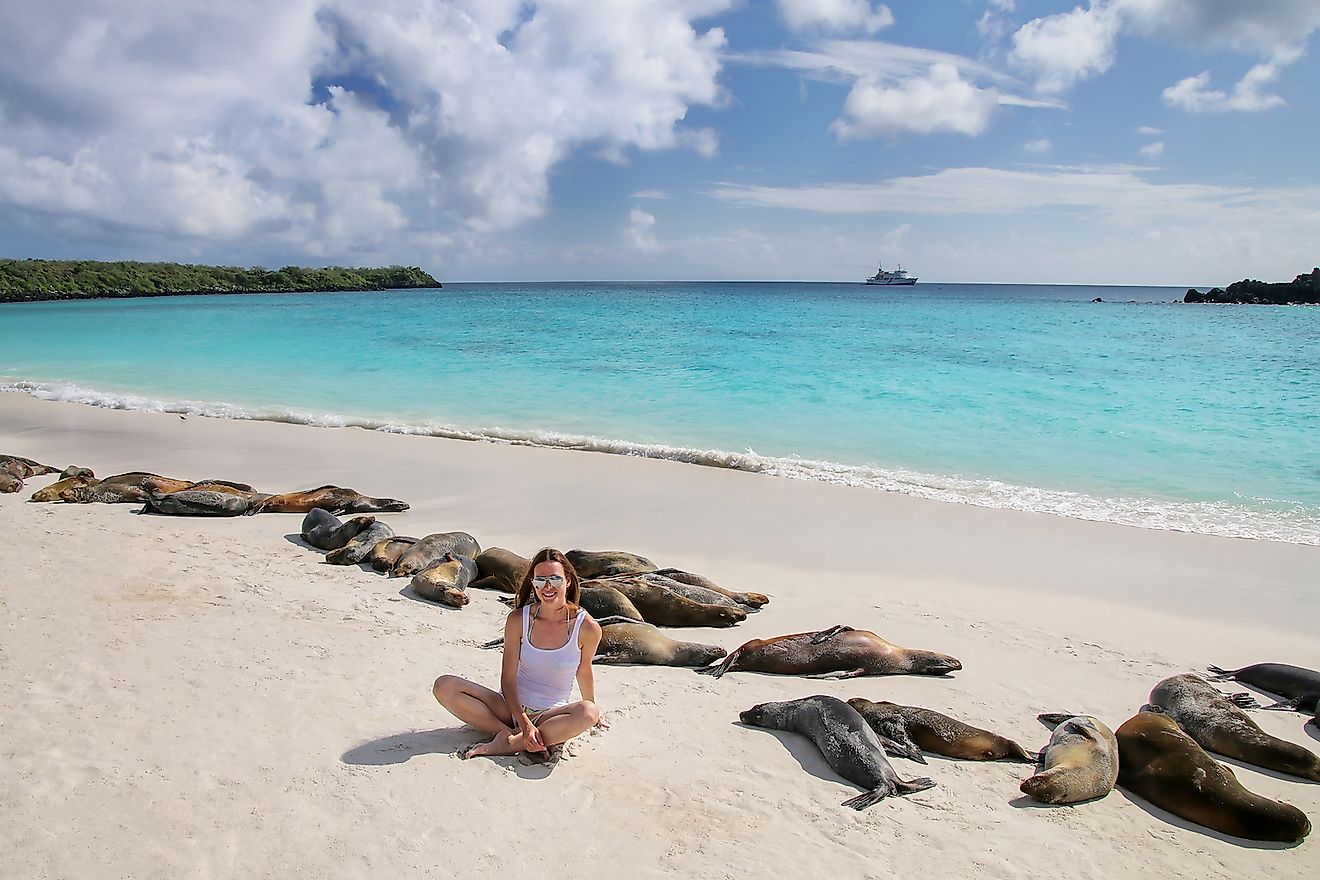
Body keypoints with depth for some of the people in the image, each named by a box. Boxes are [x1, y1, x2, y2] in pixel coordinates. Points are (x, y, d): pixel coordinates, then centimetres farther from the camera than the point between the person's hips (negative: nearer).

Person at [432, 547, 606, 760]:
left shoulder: (587, 627, -10)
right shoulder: (518, 619, -6)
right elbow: (508, 679, -7)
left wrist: (593, 714, 22)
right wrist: (524, 724, -22)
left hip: (550, 716, -1)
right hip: (510, 707, 2)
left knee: (588, 712, -36)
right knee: (444, 686, -19)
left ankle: (506, 744, -27)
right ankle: (512, 734, -23)